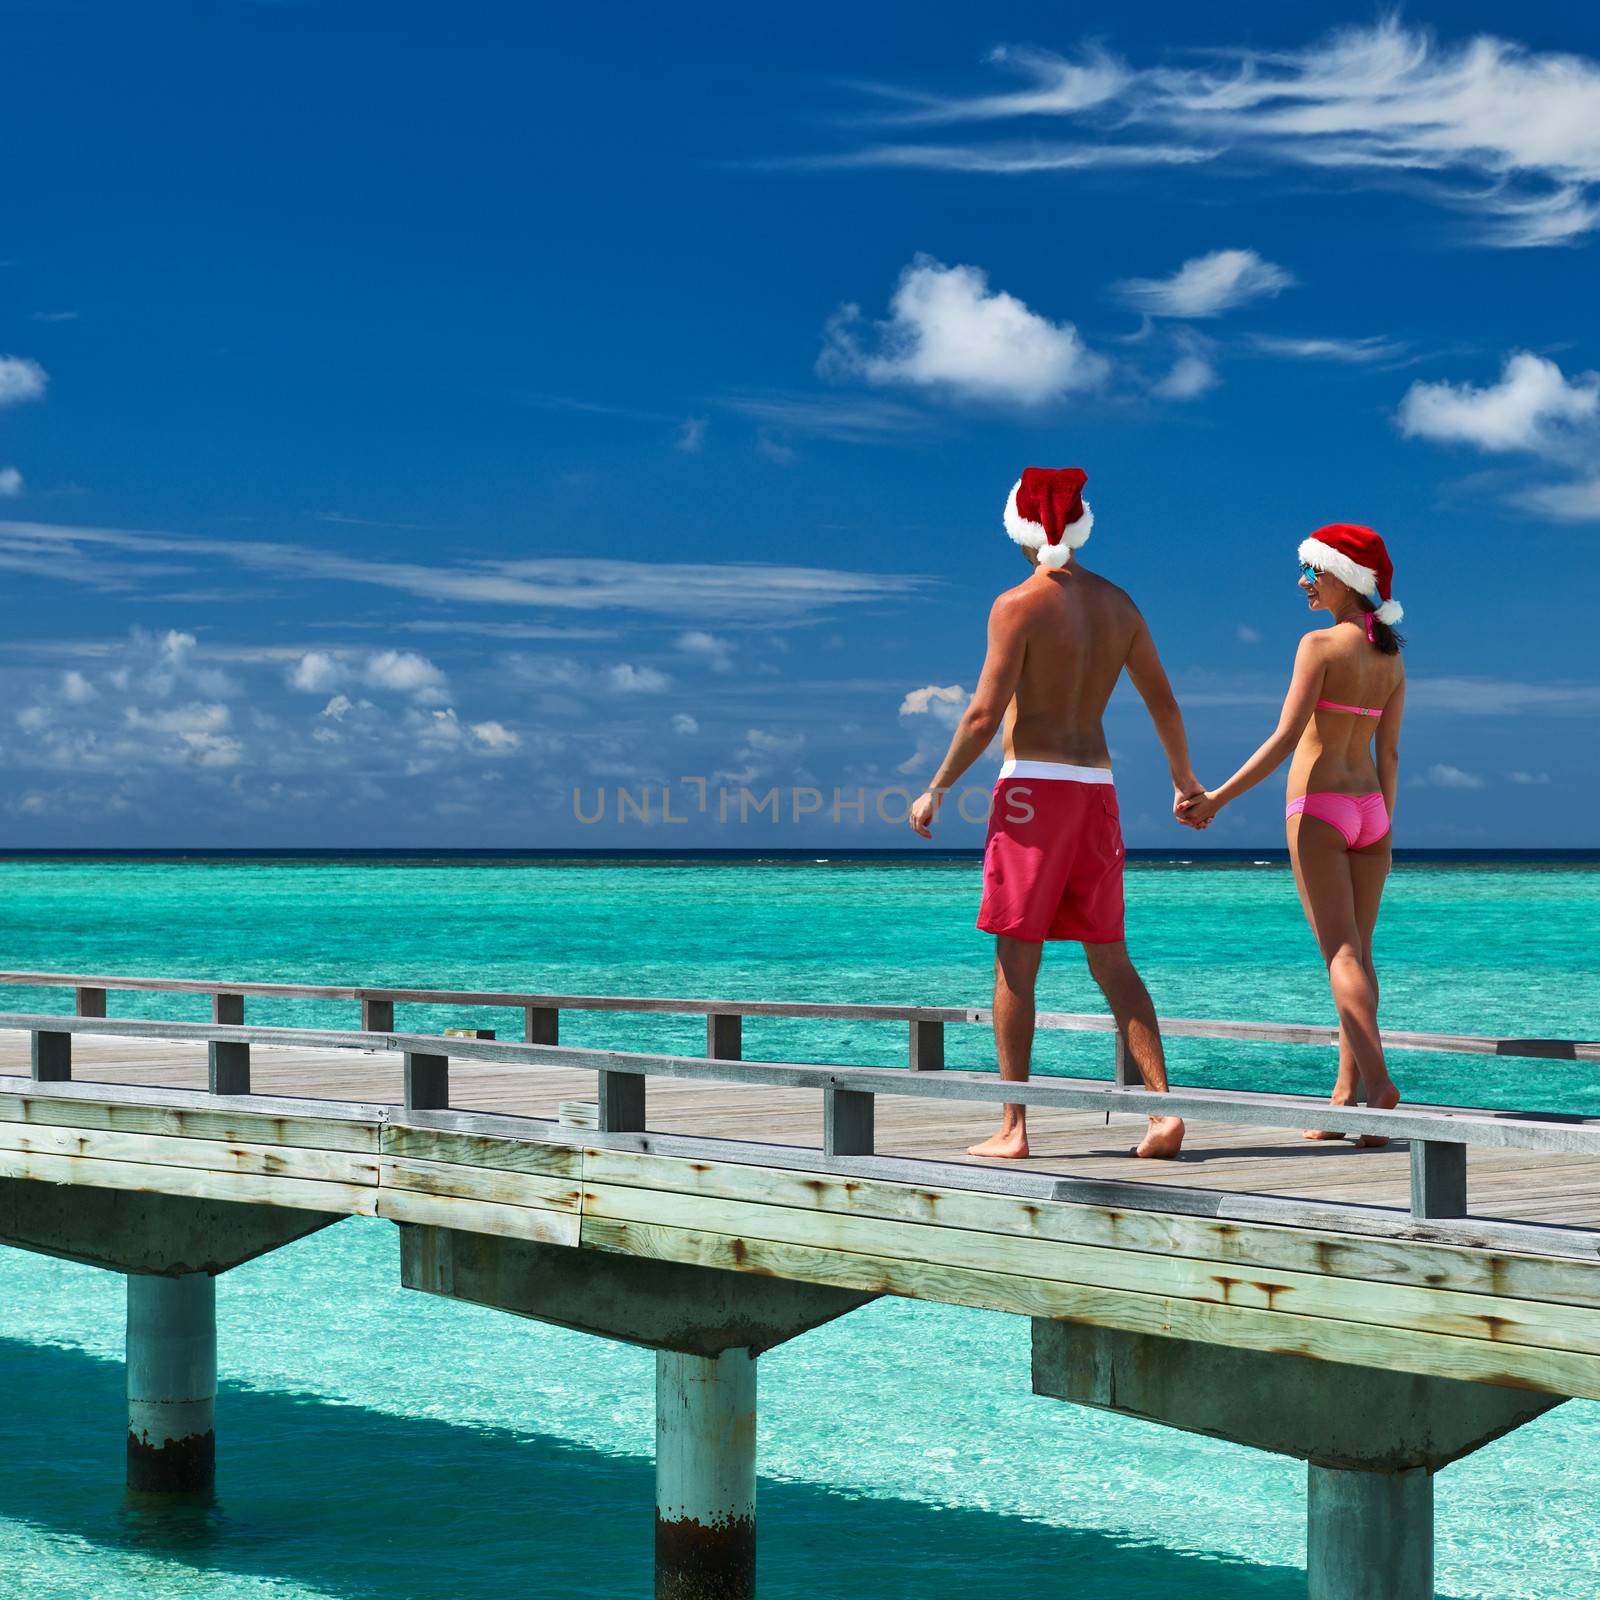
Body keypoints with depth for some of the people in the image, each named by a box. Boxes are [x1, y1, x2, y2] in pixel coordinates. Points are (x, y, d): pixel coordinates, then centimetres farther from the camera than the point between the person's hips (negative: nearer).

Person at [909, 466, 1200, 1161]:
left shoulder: (1019, 604, -8)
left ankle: (1013, 1128, 0)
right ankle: (1165, 1106, -3)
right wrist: (1184, 778, 33)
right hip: (1095, 789, 5)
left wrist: (936, 789, -4)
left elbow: (985, 714, -13)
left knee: (1016, 960, 0)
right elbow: (1164, 704, 17)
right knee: (1110, 960, 8)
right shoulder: (1118, 604, 10)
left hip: (1032, 788, -5)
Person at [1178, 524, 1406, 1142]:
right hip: (1370, 809, 7)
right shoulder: (1390, 656, 9)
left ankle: (1377, 1079, -22)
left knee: (1342, 953, -9)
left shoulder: (1321, 644, -11)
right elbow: (1389, 753, 12)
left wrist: (1217, 798, -15)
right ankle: (1346, 1093, 9)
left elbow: (1286, 738, -17)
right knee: (1358, 952, 9)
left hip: (1319, 807, -7)